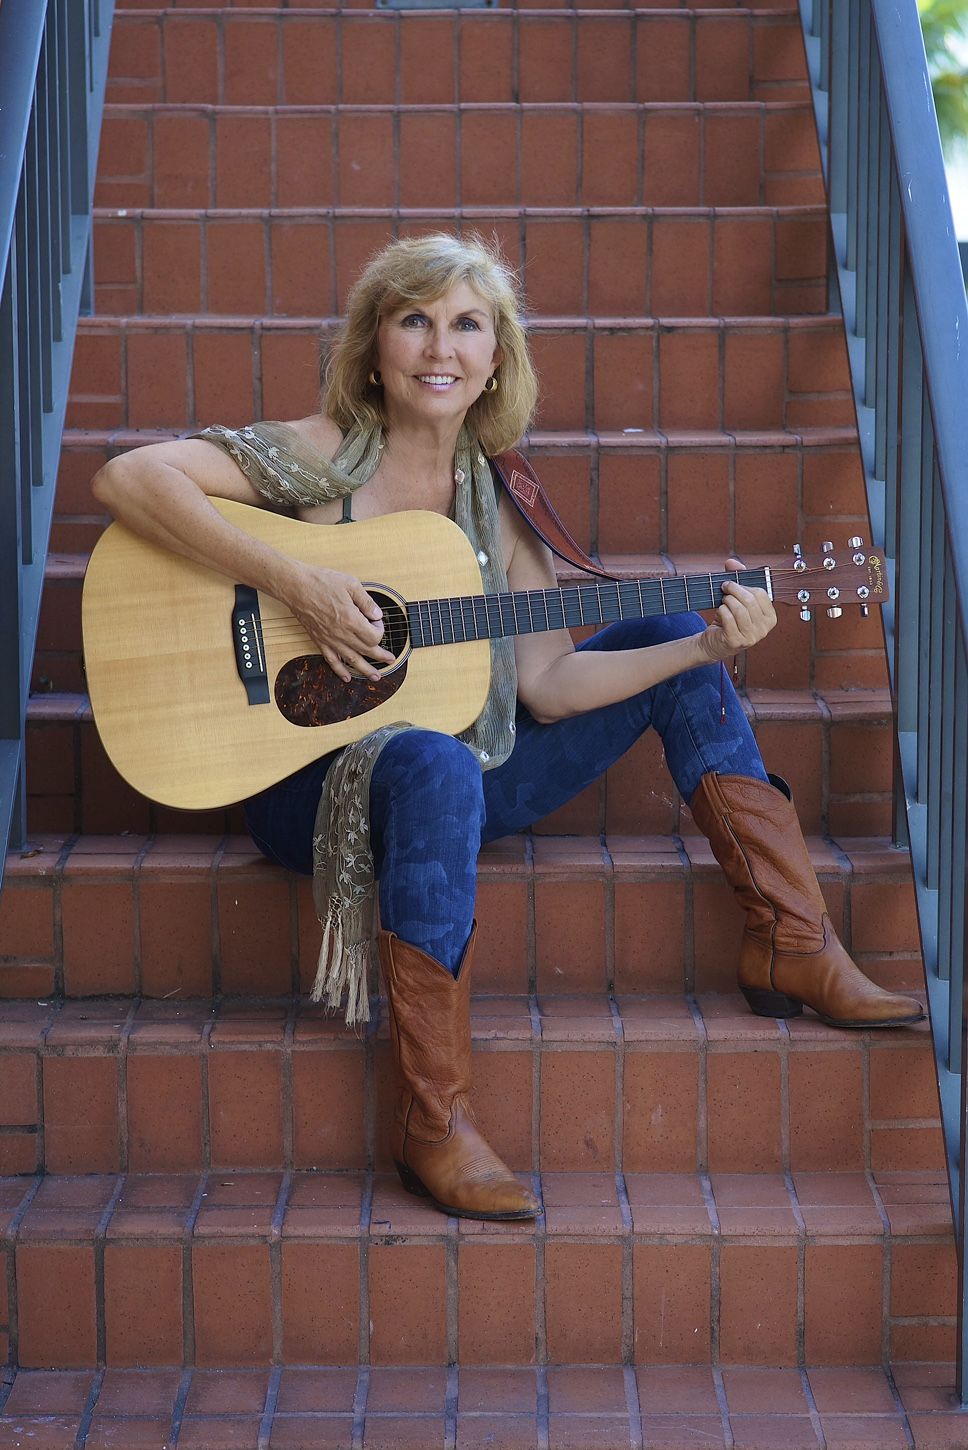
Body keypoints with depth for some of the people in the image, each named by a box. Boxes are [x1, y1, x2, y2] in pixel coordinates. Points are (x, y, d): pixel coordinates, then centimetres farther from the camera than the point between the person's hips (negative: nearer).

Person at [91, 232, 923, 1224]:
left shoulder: (498, 505, 6)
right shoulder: (325, 456, -9)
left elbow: (547, 684, 1)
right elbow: (126, 479, -22)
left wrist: (706, 644, -10)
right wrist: (294, 584, -27)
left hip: (463, 769, 6)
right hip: (315, 779, -6)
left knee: (675, 635, 0)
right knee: (436, 765, -41)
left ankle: (792, 949, -2)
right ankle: (433, 1126, -34)